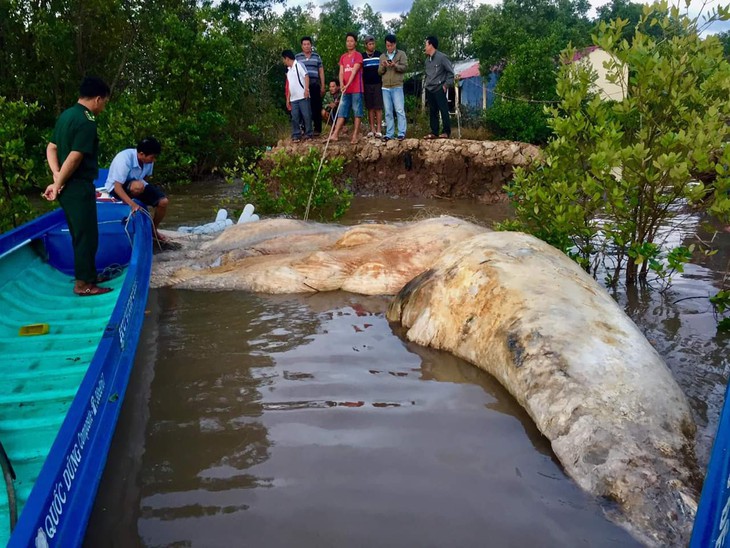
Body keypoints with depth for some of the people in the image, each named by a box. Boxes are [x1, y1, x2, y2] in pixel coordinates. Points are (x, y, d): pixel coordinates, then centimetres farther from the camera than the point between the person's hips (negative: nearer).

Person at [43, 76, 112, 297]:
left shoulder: (66, 115, 11)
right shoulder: (87, 121, -18)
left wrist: (57, 177, 0)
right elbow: (74, 158, -23)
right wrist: (58, 185, -14)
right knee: (87, 235, -1)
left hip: (68, 187, 9)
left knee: (80, 233, 18)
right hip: (78, 188, -9)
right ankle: (83, 283, 6)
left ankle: (88, 274, 29)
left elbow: (51, 148, 11)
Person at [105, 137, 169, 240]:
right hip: (116, 187, -6)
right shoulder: (125, 159, -32)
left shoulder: (148, 160, -12)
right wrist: (132, 204, -46)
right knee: (138, 186, -40)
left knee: (163, 201, -11)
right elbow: (118, 187, -35)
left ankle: (154, 229, 12)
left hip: (138, 184, 7)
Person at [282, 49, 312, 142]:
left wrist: (306, 89, -23)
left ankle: (308, 134, 4)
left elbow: (306, 76, -12)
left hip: (303, 97, -7)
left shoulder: (298, 65, -2)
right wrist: (288, 99, 20)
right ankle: (296, 135, 7)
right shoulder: (288, 70, 20)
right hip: (293, 99, 7)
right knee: (295, 117, 4)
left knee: (306, 115, -3)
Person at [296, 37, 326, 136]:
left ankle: (317, 129, 6)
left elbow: (321, 71, 12)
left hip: (315, 85, 0)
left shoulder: (316, 56, 12)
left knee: (316, 107, -1)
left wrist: (323, 86, 6)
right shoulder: (297, 57, 9)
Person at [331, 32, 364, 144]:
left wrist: (347, 85, -22)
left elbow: (354, 71, -13)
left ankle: (355, 136, -2)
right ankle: (335, 135, 3)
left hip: (356, 90, -6)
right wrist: (341, 84, -11)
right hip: (345, 90, 6)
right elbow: (341, 72, 8)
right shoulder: (343, 57, 16)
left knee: (357, 113, -2)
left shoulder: (358, 55, -3)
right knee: (341, 112, 4)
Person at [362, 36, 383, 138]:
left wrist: (383, 82, -1)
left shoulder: (379, 55, 5)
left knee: (378, 108, -5)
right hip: (367, 85, 2)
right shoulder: (362, 57, 9)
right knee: (370, 108, 3)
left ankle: (378, 130, -5)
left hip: (378, 84, -2)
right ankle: (372, 129, 7)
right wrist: (361, 84, 3)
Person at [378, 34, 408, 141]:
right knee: (388, 112, 4)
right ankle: (389, 134, 6)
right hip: (385, 87, 4)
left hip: (397, 87, -4)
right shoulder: (382, 56, 15)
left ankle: (401, 133, -7)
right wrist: (383, 66, -9)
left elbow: (405, 67, -5)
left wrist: (395, 65, -21)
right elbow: (380, 72, 12)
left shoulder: (401, 54, 5)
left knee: (400, 110, -8)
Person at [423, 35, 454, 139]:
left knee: (444, 111, -8)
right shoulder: (428, 60, 14)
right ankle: (434, 132, 11)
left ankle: (446, 132, -4)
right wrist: (427, 84, 13)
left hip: (439, 89, -7)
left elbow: (451, 72, -6)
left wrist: (446, 85, -9)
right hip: (429, 90, 7)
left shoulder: (441, 57, -7)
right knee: (432, 112, 7)